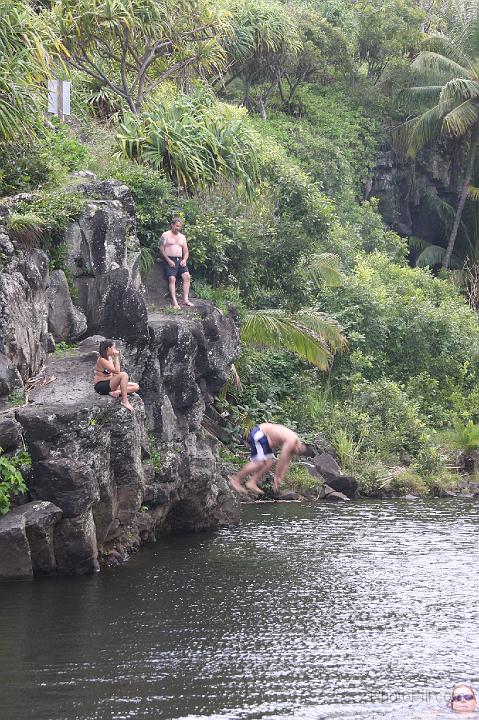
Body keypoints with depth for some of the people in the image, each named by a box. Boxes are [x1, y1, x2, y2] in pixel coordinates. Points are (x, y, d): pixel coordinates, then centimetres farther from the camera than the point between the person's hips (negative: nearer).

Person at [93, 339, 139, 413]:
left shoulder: (110, 358, 11)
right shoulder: (102, 360, -18)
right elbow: (116, 371, -23)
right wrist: (116, 358, -16)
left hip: (109, 383, 10)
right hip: (101, 386, -10)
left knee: (136, 387, 0)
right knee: (123, 375, -31)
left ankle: (117, 392, -21)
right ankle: (124, 401, -30)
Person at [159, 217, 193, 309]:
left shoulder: (182, 237, 20)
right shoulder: (165, 235, 5)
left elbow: (186, 251, 21)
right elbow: (161, 250, -2)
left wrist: (184, 260, 0)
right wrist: (169, 260, -13)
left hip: (180, 260, 5)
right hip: (170, 261, -5)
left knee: (187, 276, -17)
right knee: (172, 278, -22)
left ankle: (185, 299, -18)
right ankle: (174, 302, -27)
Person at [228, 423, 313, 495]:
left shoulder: (293, 442, 8)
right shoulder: (291, 442, -22)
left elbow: (286, 462, 11)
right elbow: (282, 460, -19)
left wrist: (279, 478, 8)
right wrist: (277, 477, -11)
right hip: (258, 434, -10)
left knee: (270, 462, 5)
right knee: (260, 462, -16)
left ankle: (252, 483, 3)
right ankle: (235, 479, -11)